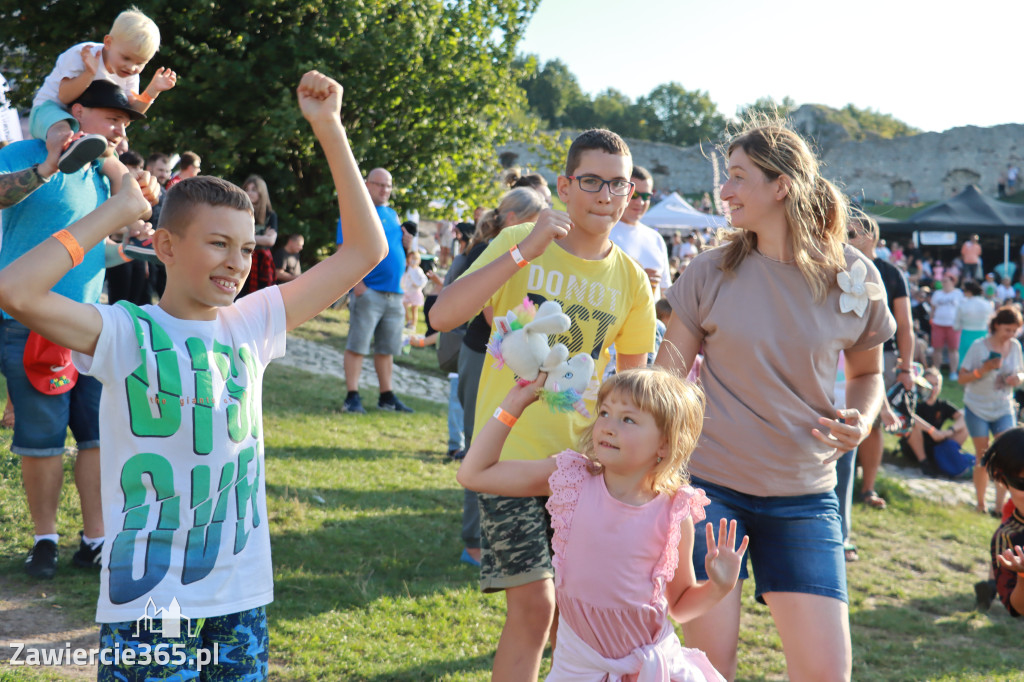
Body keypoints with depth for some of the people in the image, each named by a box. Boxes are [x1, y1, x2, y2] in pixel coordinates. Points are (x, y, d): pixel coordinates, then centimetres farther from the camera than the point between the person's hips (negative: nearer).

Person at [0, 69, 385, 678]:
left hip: (242, 596, 5)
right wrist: (119, 210, -15)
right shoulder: (127, 333, -8)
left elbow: (365, 249, 7)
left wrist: (330, 129, 1)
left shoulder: (253, 324, 5)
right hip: (147, 603, -4)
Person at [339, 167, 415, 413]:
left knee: (387, 348, 11)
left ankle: (387, 397, 18)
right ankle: (352, 397, -6)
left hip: (394, 292, 7)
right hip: (368, 291, -7)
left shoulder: (392, 214, 20)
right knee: (357, 344, -8)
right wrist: (357, 283, -19)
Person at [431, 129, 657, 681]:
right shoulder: (518, 244, -8)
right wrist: (524, 252, -27)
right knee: (533, 603, -10)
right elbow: (442, 316, -21)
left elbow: (632, 379, 13)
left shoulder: (631, 280, 3)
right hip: (512, 451, -4)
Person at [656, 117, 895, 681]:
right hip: (712, 484, 0)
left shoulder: (855, 279, -2)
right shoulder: (710, 272, -3)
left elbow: (867, 371, 14)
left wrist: (862, 419, -8)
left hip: (803, 494, 1)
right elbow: (666, 376, 3)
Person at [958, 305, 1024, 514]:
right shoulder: (979, 346, -11)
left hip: (1004, 409, 3)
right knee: (983, 458, 3)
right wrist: (984, 369, -25)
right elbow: (962, 378, -9)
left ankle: (999, 505, -6)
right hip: (977, 409, -2)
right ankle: (980, 503, 19)